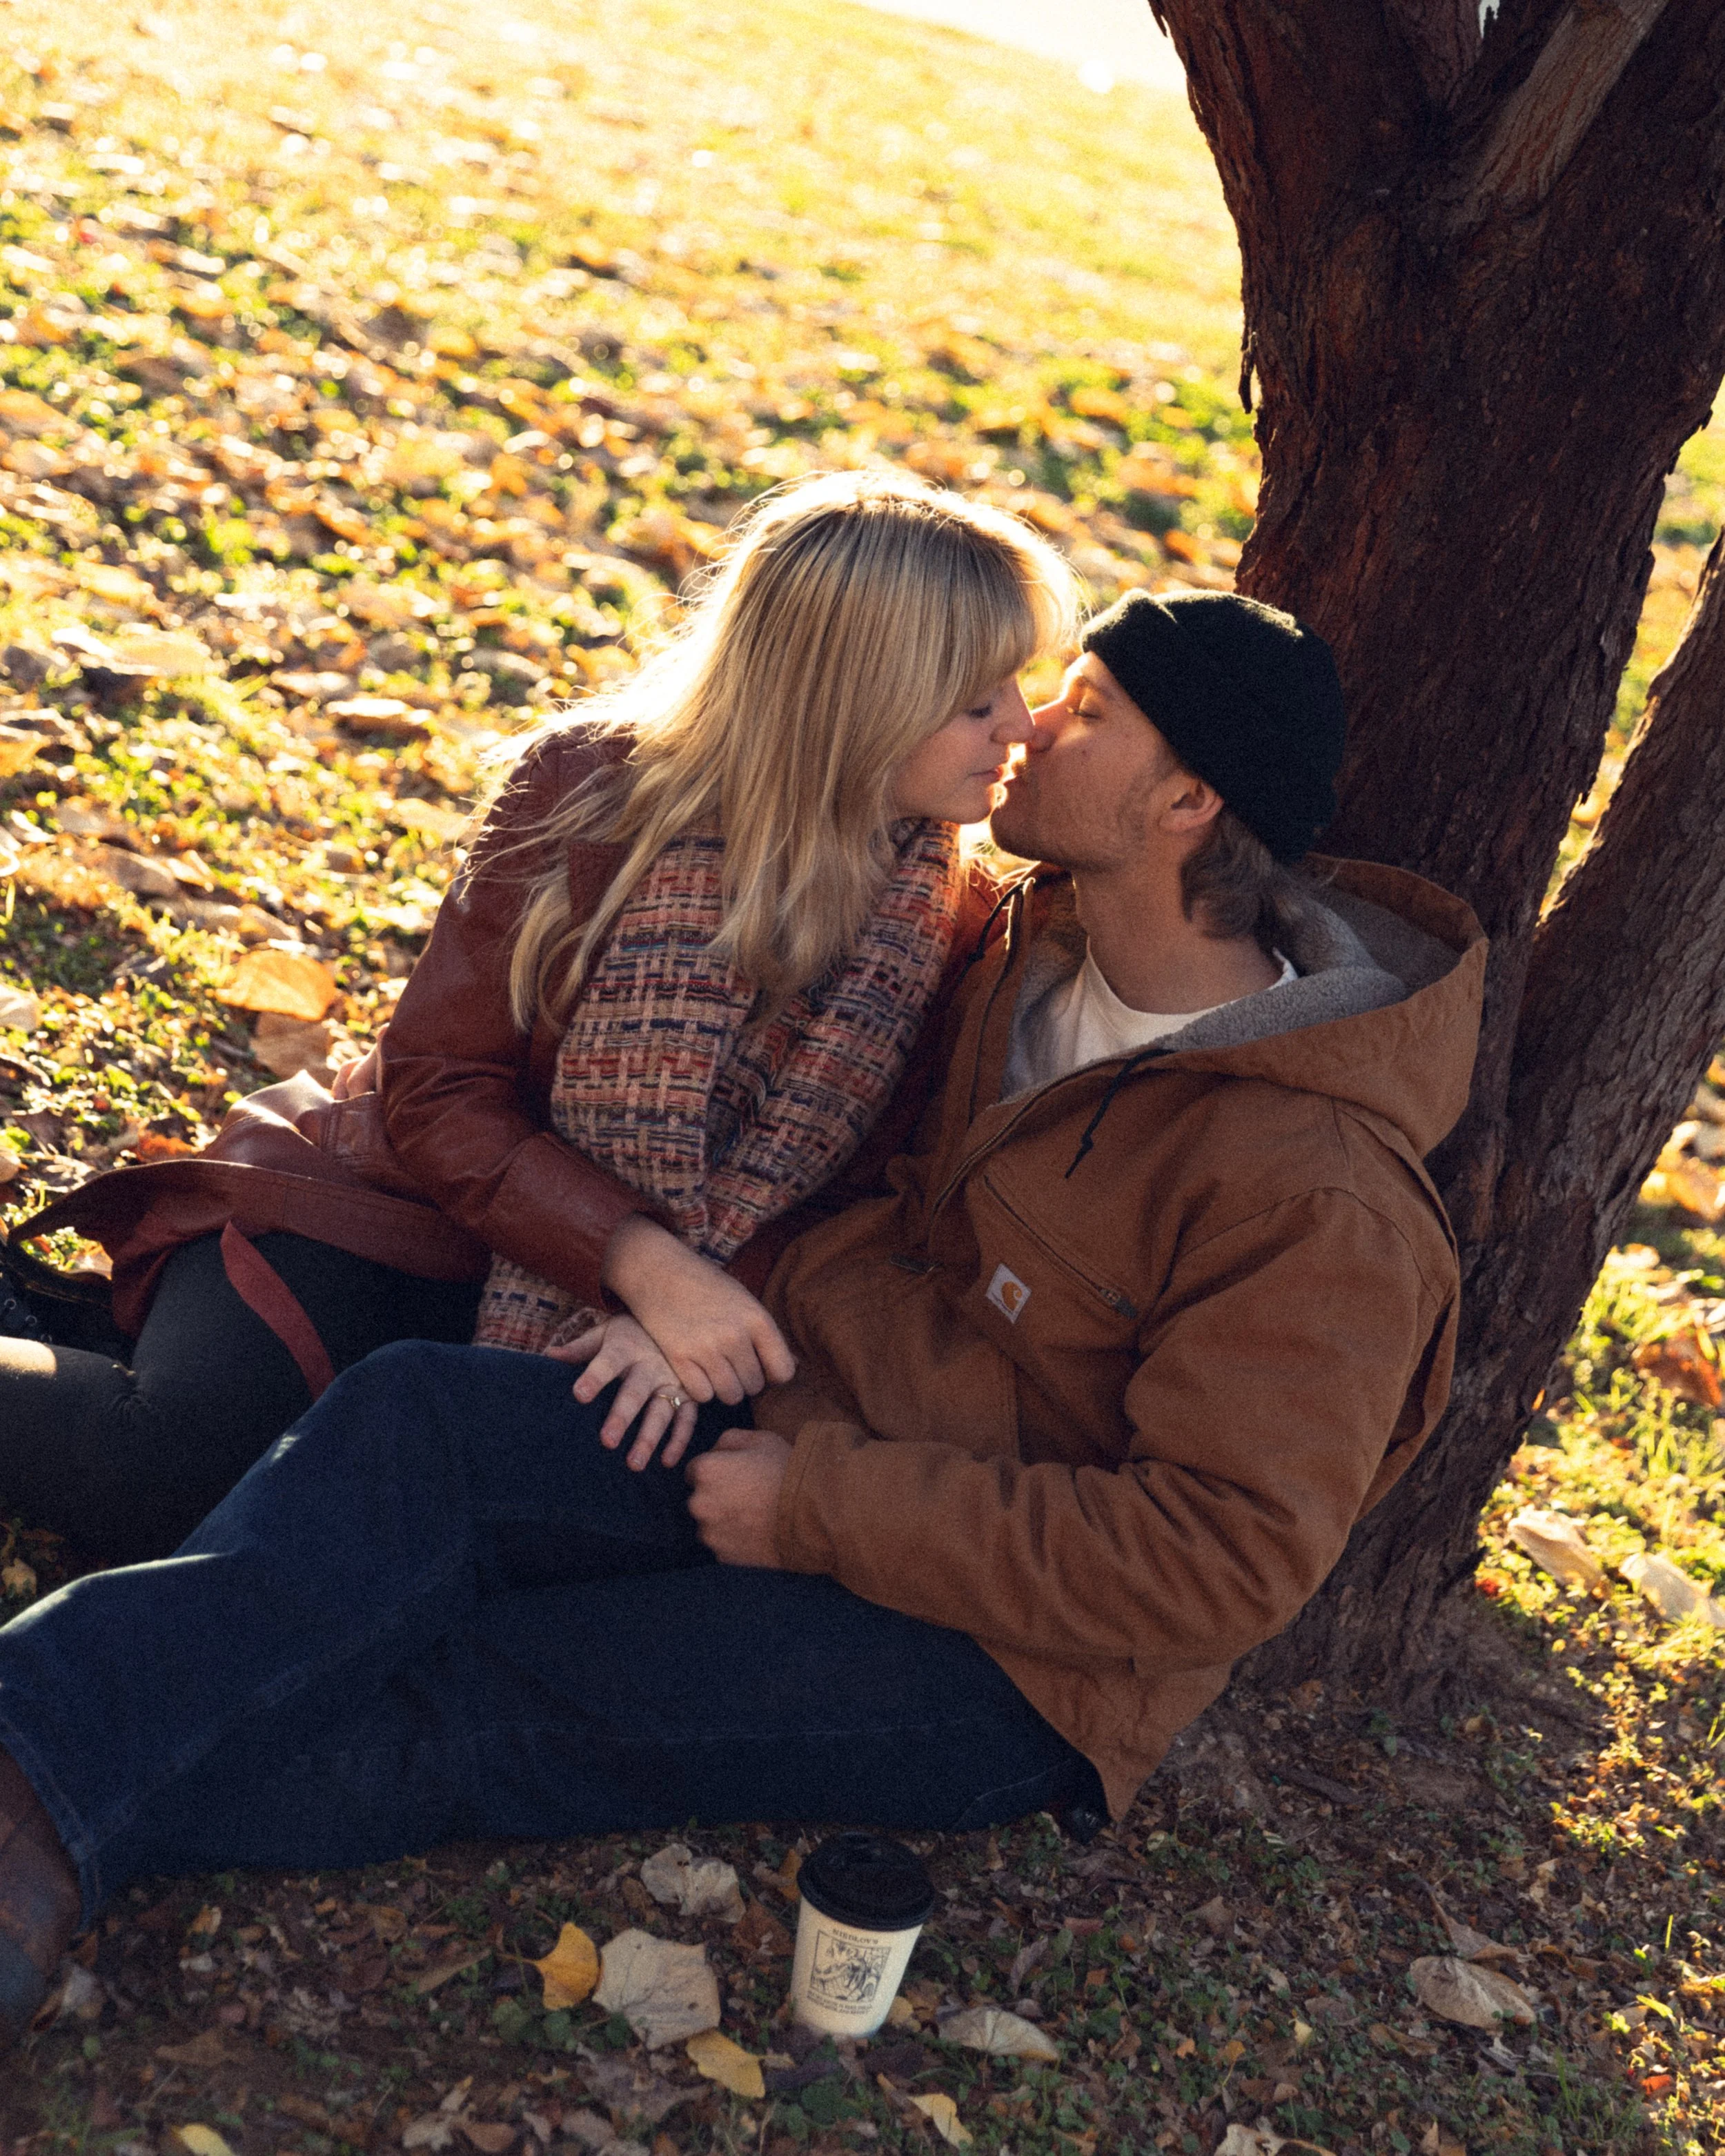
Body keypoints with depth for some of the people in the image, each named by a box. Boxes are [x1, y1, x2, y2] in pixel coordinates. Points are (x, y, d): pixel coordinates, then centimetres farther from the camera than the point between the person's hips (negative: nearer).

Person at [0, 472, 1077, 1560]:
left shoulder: (950, 918, -3)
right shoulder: (594, 784, -12)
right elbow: (437, 1086, -13)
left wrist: (703, 1294, -24)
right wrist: (647, 1266, -26)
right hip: (416, 1220, -3)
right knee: (166, 1472, -28)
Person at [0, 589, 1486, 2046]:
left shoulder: (1313, 1191, -20)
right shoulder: (1026, 957, 4)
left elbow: (1230, 1555, -23)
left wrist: (823, 1510, -24)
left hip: (1003, 1665, -6)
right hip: (805, 1447, 7)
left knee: (477, 1698, -23)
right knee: (418, 1422, -18)